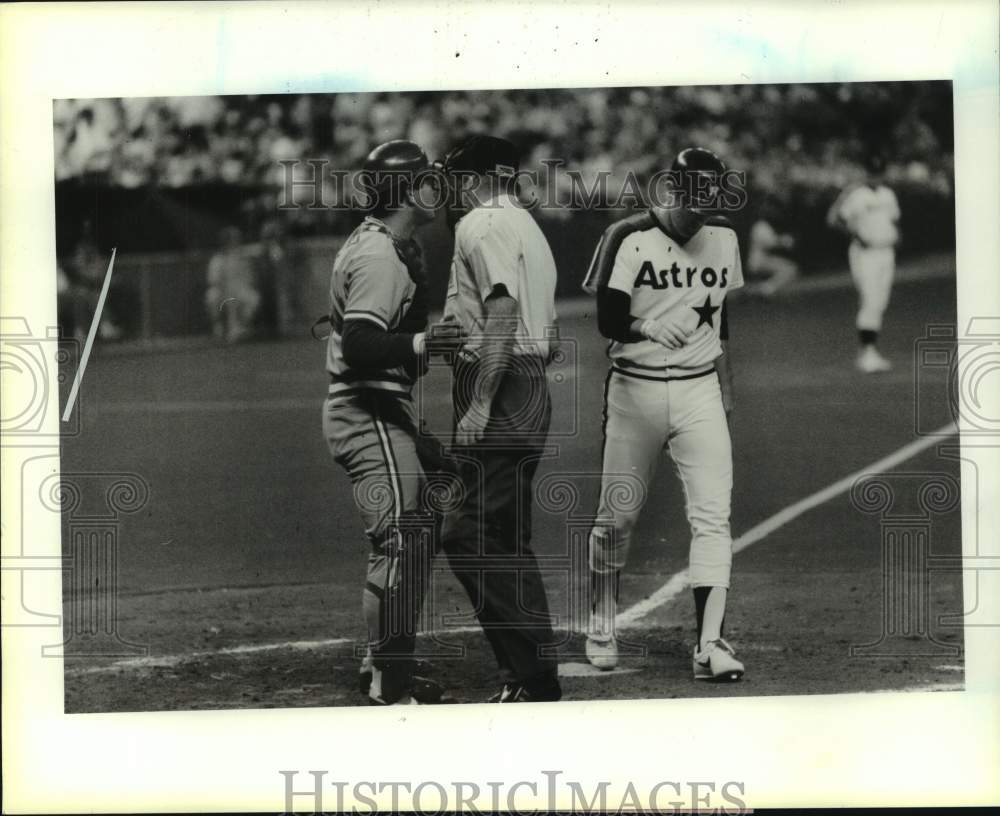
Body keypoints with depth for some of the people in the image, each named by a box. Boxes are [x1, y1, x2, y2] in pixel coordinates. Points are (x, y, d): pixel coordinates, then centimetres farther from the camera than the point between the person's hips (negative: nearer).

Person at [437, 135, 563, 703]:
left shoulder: (482, 225, -7)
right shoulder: (529, 228, 24)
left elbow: (502, 312, -20)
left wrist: (480, 404, -24)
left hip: (500, 394, -10)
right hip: (534, 389, 10)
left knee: (472, 538, -12)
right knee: (507, 541, 13)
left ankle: (534, 677, -16)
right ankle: (531, 677, 14)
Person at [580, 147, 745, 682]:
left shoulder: (724, 241, 7)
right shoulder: (630, 239, -9)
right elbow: (608, 321, -13)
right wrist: (649, 327, -31)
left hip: (699, 392, 3)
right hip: (636, 391, -3)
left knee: (713, 514, -10)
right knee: (617, 516, 7)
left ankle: (709, 644, -12)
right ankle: (601, 628, 27)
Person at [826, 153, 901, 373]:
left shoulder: (888, 195, 15)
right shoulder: (856, 196, -6)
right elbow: (838, 219, -8)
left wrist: (896, 235, 5)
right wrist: (857, 235, -19)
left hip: (886, 253, 7)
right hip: (864, 254, -7)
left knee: (879, 304, 8)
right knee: (869, 302, -17)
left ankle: (865, 352, 15)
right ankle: (868, 351, -22)